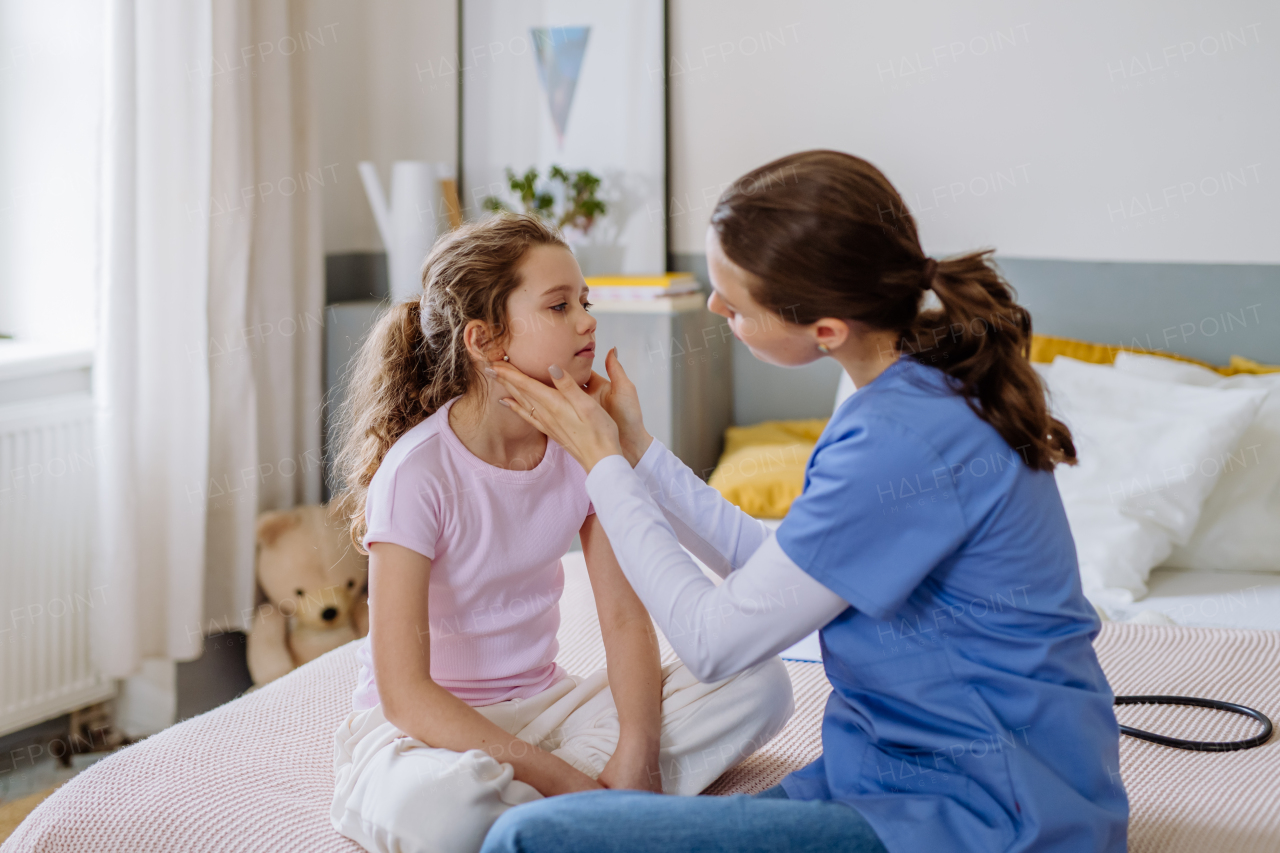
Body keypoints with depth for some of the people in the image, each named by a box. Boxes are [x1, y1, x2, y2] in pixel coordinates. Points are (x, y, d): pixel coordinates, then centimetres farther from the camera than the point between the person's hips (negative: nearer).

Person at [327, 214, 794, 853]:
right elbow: (404, 693, -23)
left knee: (760, 684, -12)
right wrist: (562, 778, -27)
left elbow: (626, 617, -3)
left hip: (542, 703, 7)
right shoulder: (416, 471, -20)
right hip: (431, 727, -6)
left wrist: (635, 752, -21)